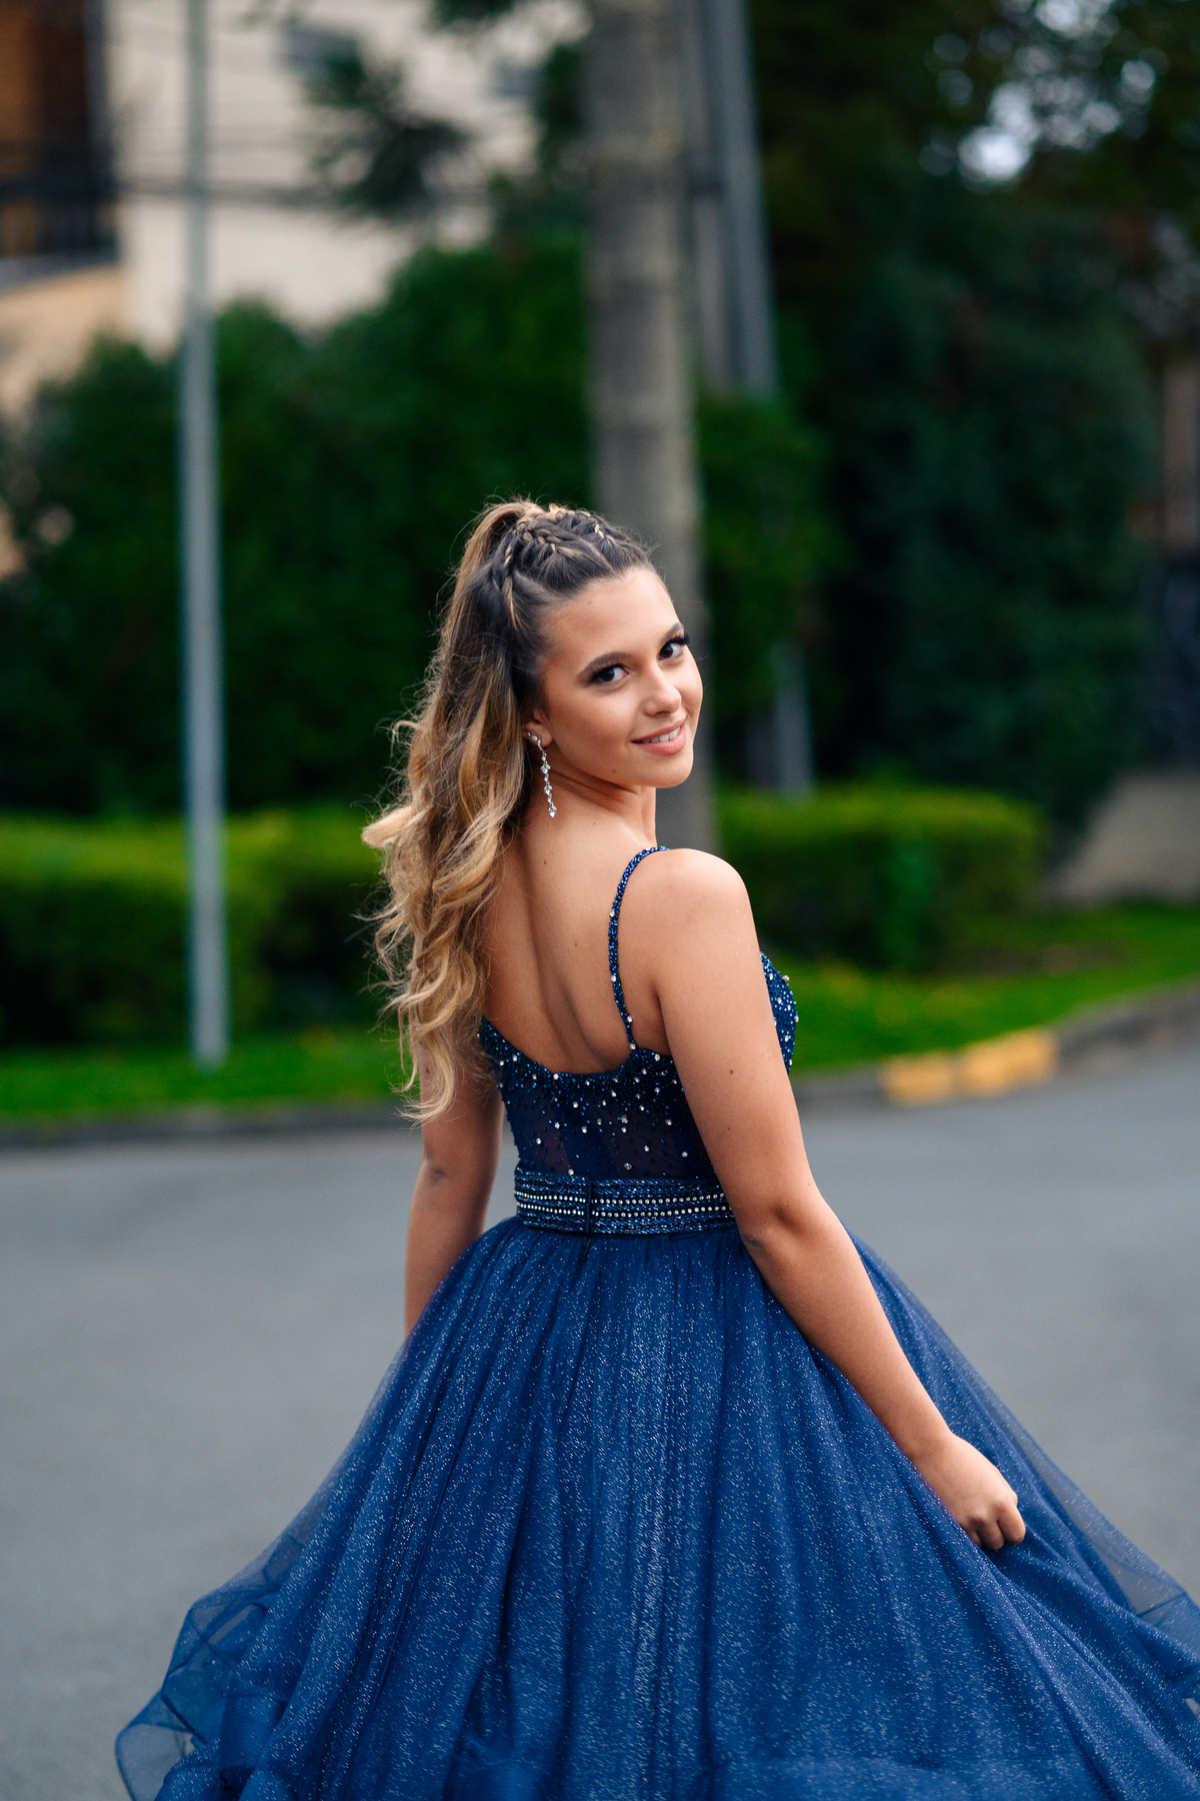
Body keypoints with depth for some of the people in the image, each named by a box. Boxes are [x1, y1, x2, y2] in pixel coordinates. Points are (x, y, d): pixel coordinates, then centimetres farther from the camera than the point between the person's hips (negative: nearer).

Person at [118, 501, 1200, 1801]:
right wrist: (933, 1445, -11)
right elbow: (779, 1214, -20)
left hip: (522, 1349, 7)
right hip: (708, 1365, -7)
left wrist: (427, 1400, 19)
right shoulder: (682, 898, -22)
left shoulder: (469, 889, 0)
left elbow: (447, 1180, 7)